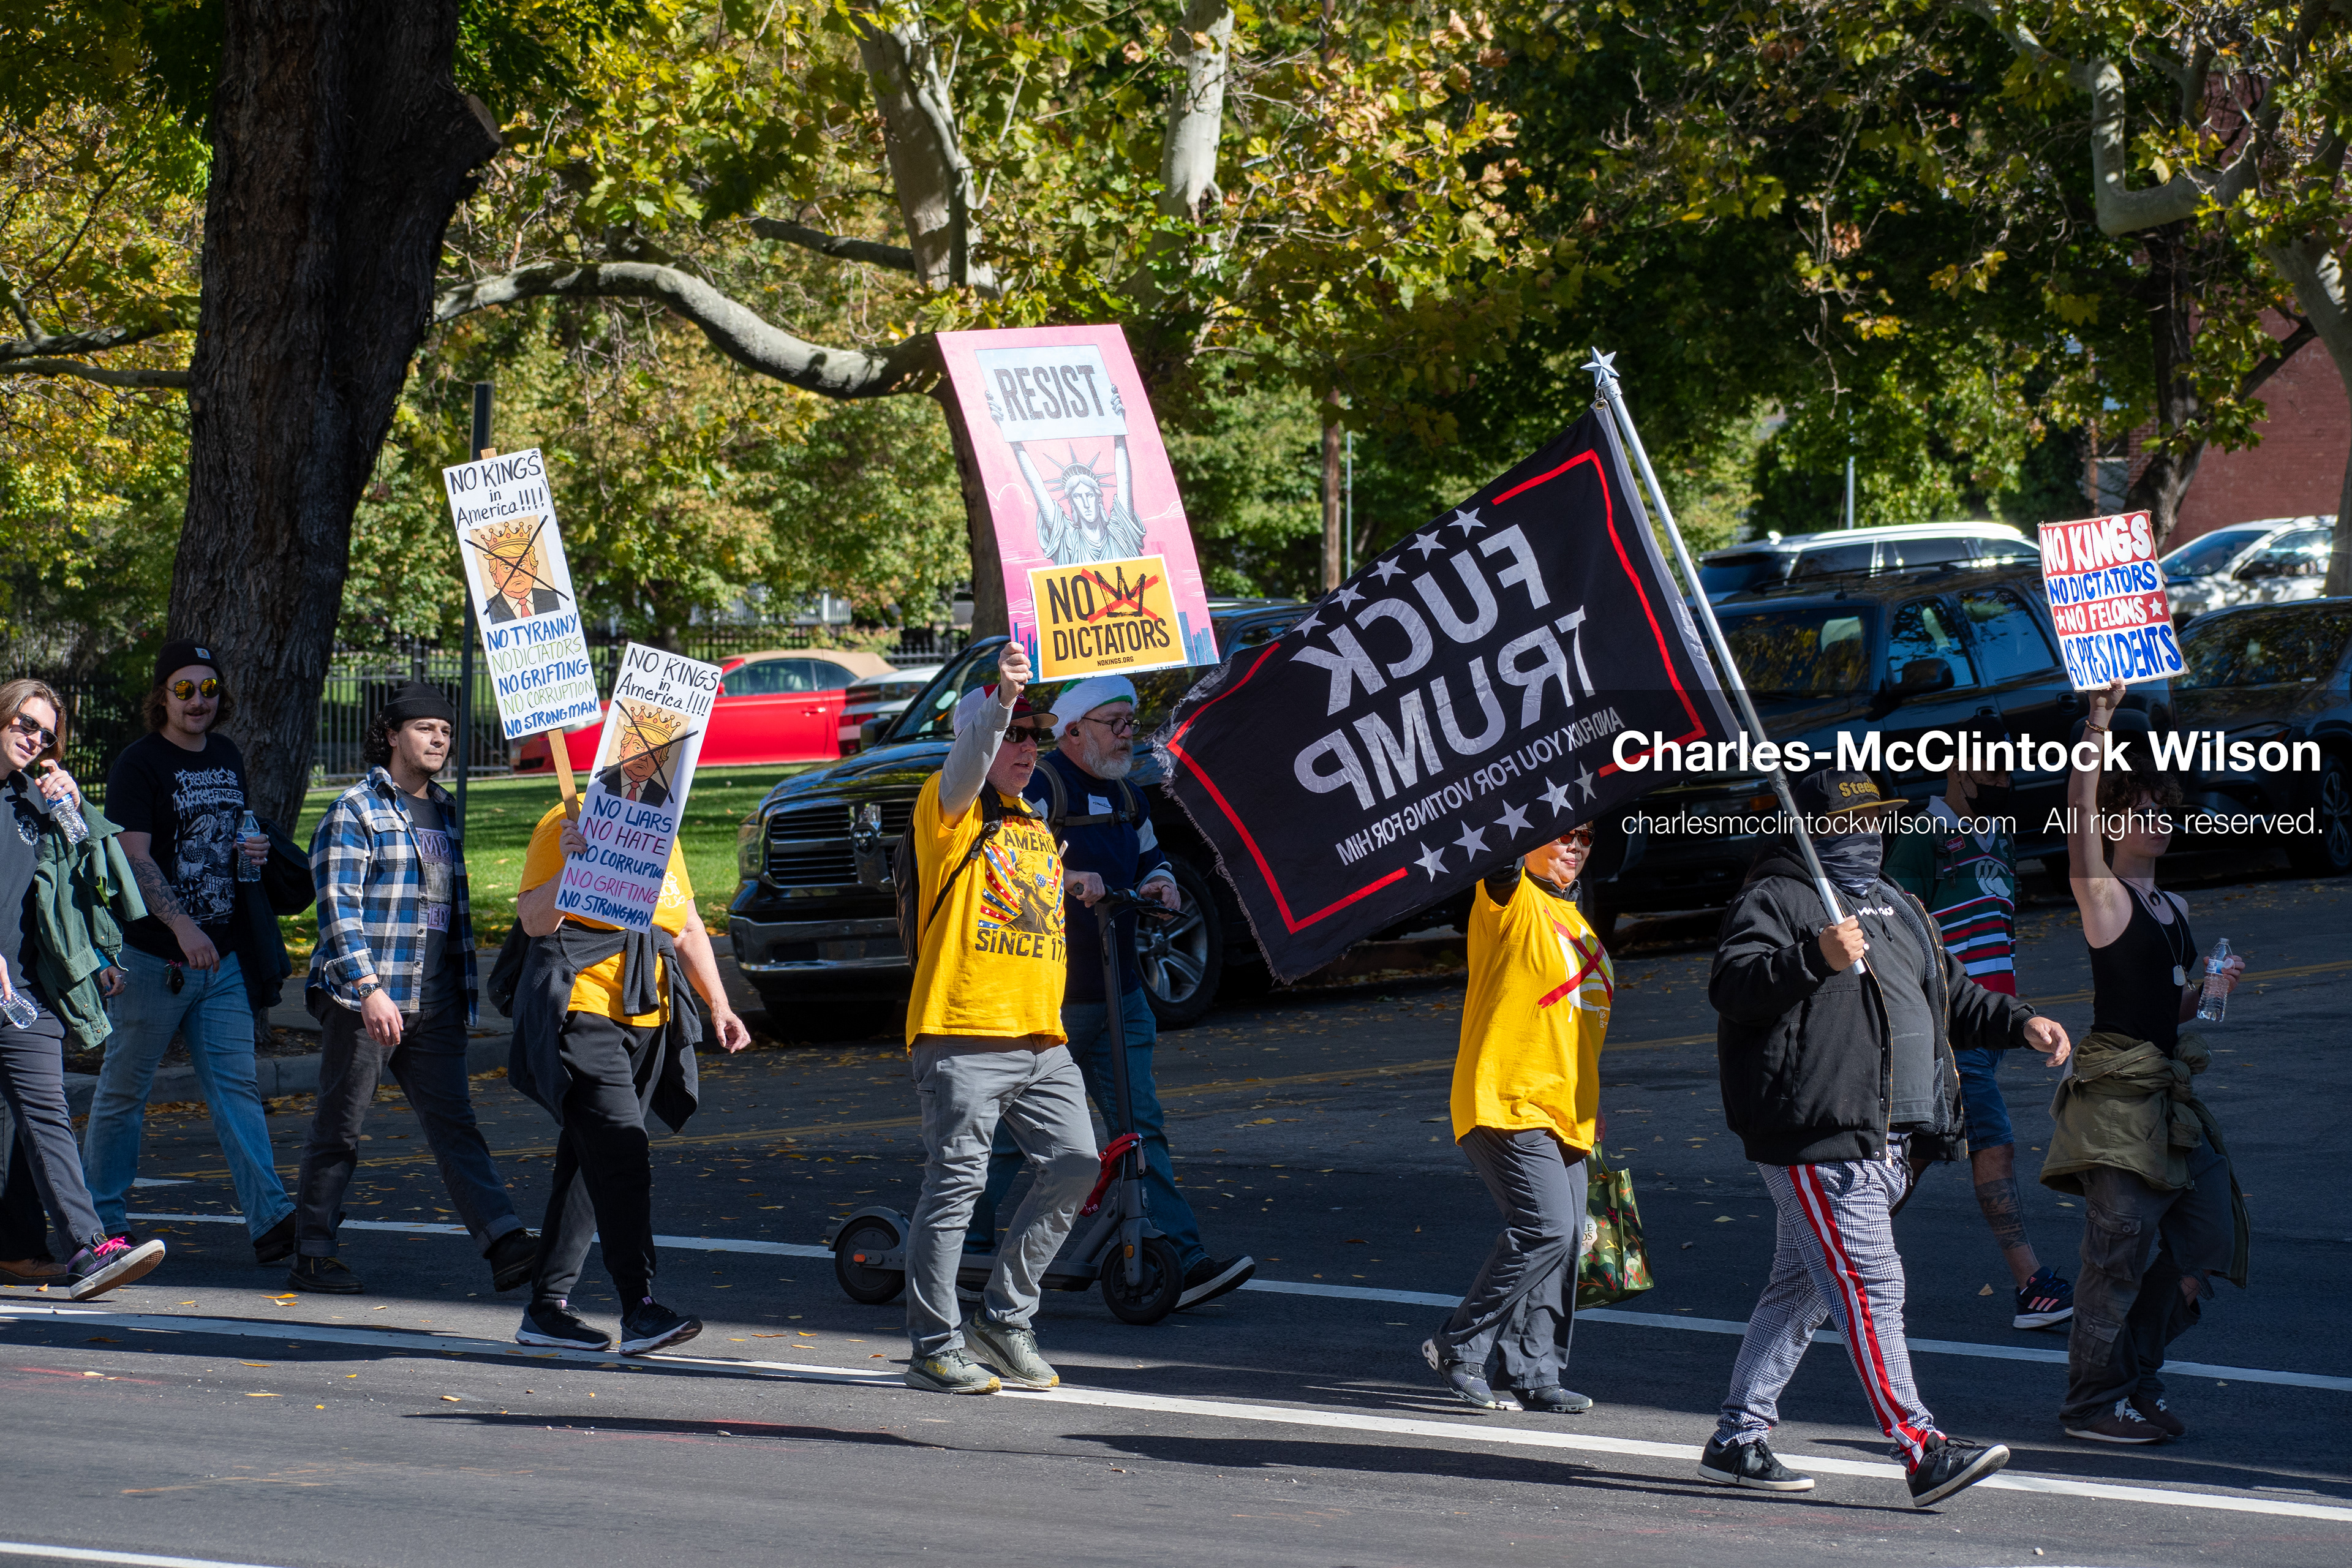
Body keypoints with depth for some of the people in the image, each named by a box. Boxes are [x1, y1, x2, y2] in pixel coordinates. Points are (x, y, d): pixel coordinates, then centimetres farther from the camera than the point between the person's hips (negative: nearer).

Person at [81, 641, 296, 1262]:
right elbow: (134, 857, -19)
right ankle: (101, 1222, 15)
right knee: (123, 1089, 5)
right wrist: (181, 925, -30)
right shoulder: (138, 764, -9)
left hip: (221, 955, 5)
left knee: (235, 1083, -2)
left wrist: (254, 849, 2)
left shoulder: (227, 757, 12)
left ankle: (269, 1216, -10)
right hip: (152, 955, -5)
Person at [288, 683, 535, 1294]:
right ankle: (312, 1256, 11)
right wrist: (368, 988, -22)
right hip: (362, 998, -6)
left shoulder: (445, 812, 18)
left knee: (453, 1123, -3)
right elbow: (338, 906, -13)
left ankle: (505, 1245, -16)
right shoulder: (354, 811, -5)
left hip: (433, 1001, 6)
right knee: (339, 1128, 2)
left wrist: (463, 991, 21)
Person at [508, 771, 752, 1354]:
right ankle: (639, 1311, -22)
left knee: (590, 1165, 9)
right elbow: (534, 921, -12)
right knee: (623, 1156, -18)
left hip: (645, 1023, 8)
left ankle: (547, 1306, 15)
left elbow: (688, 930, 23)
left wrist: (718, 1006, 15)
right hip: (581, 1016, -8)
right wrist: (568, 865, -27)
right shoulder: (567, 826, -5)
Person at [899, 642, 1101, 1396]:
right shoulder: (952, 810, -2)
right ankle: (935, 1347, 1)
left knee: (1076, 1163, 0)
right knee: (955, 1185, -6)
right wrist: (1001, 698, -41)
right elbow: (969, 759, -24)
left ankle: (1006, 1317, 12)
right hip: (963, 1034, -7)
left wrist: (1070, 882, 20)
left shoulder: (1035, 827, 22)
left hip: (1040, 1037, 7)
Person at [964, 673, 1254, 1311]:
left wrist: (1159, 880, 8)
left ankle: (1182, 1261, -9)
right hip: (1049, 997, -7)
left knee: (1141, 1127, -2)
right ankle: (969, 1247, 20)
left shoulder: (1122, 797, 16)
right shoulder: (1040, 785, -11)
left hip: (1118, 997, 7)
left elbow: (1147, 856, 31)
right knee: (1015, 1131, 3)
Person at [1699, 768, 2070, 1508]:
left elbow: (1950, 992, 35)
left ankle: (1737, 1439, 21)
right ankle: (1922, 1451, -16)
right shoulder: (1775, 900, -6)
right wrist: (1816, 958, -37)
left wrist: (2020, 1023, 21)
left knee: (1800, 1288, 14)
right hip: (1818, 1138, -10)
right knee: (1869, 1287, -13)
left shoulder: (1892, 906, 23)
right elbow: (1733, 985, -23)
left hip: (1880, 1139, 10)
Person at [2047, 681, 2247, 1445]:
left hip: (2171, 1093, 8)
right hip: (2116, 1090, -8)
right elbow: (2082, 818, -23)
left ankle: (2136, 1381, 22)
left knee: (2207, 1240, 8)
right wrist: (2096, 730, -32)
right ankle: (2094, 1403, 5)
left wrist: (2210, 987, 5)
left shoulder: (2172, 907, 17)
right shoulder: (2103, 895, -6)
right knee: (2120, 1246, -5)